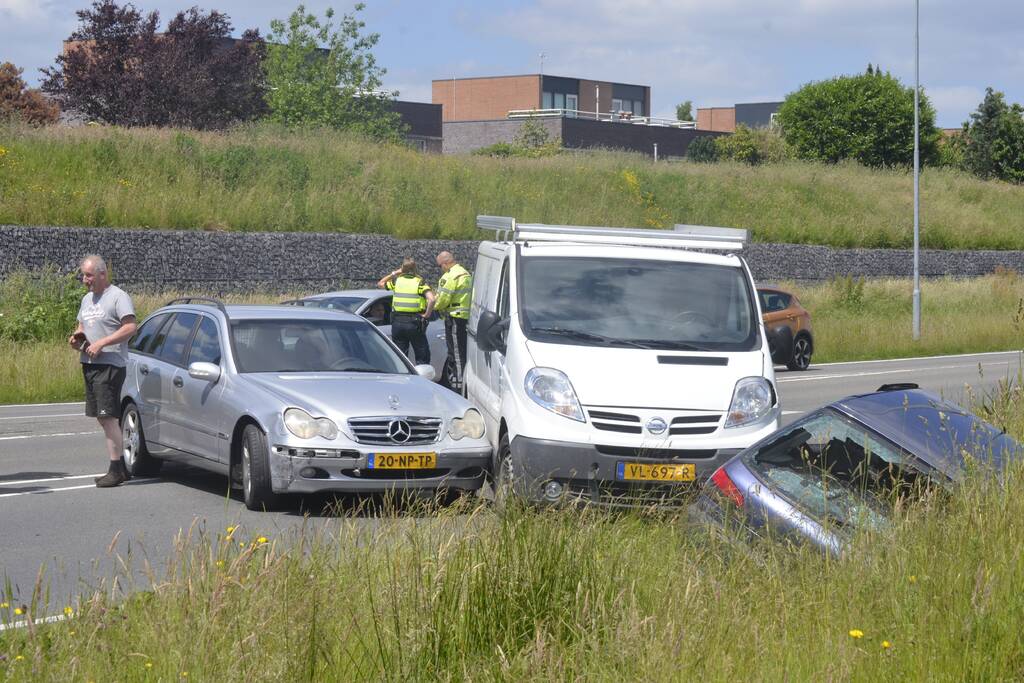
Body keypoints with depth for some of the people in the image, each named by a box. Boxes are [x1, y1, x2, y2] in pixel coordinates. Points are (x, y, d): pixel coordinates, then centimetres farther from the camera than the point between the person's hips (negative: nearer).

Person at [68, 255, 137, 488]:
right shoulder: (87, 299, 19)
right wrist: (77, 337, 7)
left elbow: (130, 327, -17)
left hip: (110, 365, -9)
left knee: (108, 416, -12)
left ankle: (116, 470, -10)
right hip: (89, 364, 9)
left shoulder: (117, 297, -8)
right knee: (103, 417, 9)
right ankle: (121, 467, 14)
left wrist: (102, 343, -21)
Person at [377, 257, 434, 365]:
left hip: (397, 322, 2)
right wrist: (427, 314, -6)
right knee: (422, 357, 6)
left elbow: (380, 283, 23)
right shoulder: (420, 283, -4)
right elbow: (431, 299, -19)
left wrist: (393, 273, 23)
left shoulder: (397, 281, 4)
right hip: (415, 323, -2)